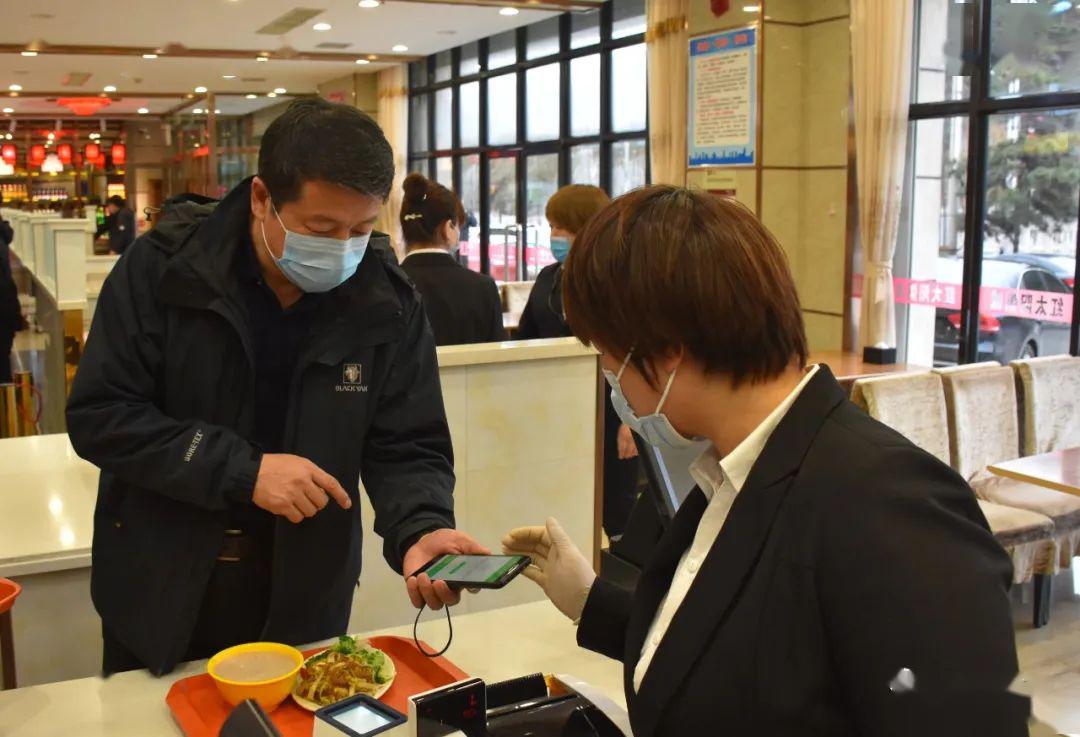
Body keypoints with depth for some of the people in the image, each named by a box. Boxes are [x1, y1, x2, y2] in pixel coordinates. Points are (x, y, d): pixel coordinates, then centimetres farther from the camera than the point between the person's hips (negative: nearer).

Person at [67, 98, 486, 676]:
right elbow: (97, 415, -15)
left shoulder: (387, 303, -10)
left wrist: (419, 530, -28)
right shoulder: (164, 268, -14)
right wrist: (244, 471, -24)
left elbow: (408, 448, -7)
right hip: (160, 594, 0)